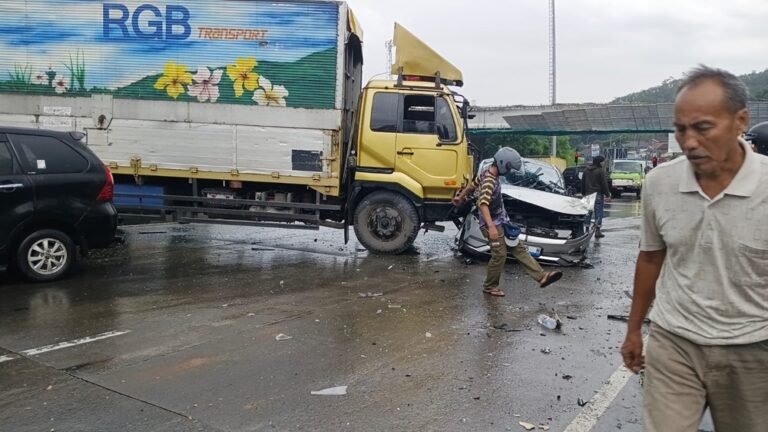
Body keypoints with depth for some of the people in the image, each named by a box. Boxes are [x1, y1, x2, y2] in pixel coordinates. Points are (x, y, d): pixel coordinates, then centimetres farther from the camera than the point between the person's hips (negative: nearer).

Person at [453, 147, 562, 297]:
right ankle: (490, 286, 13)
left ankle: (542, 276, 5)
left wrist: (460, 197, 37)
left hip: (502, 221, 10)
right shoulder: (489, 181, -24)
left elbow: (472, 185, 21)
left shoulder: (487, 173, 6)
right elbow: (483, 204, -35)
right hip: (494, 224, -10)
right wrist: (491, 227, -43)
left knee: (519, 248, 5)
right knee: (500, 255, -4)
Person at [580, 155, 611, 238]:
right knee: (598, 212, -1)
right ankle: (597, 231, -3)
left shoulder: (586, 170, 11)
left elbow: (583, 183, 16)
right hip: (598, 194, -6)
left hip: (588, 195, 6)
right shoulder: (601, 171, -10)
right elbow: (604, 184, -11)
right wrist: (607, 194, -6)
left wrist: (583, 193, 22)